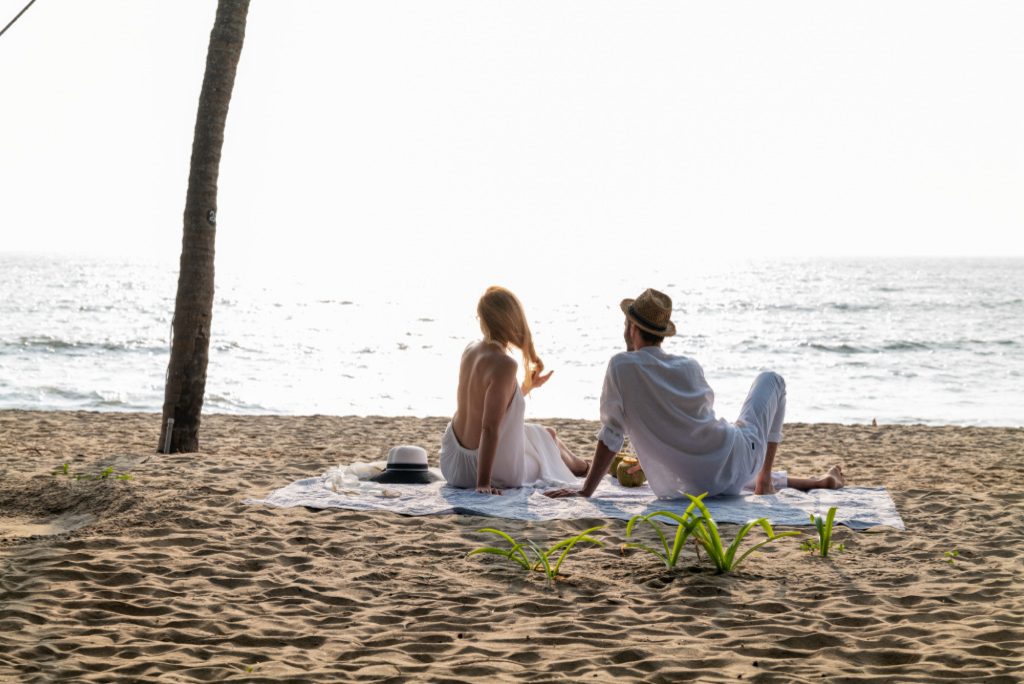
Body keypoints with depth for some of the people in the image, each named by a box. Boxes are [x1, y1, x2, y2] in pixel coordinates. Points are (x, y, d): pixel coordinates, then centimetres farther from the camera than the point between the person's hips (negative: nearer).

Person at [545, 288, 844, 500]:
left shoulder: (621, 367, -7)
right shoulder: (690, 366, 1)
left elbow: (611, 436, -7)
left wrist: (585, 490, 1)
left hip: (701, 484, 0)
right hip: (739, 455, 0)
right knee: (771, 380, 27)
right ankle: (764, 480, 21)